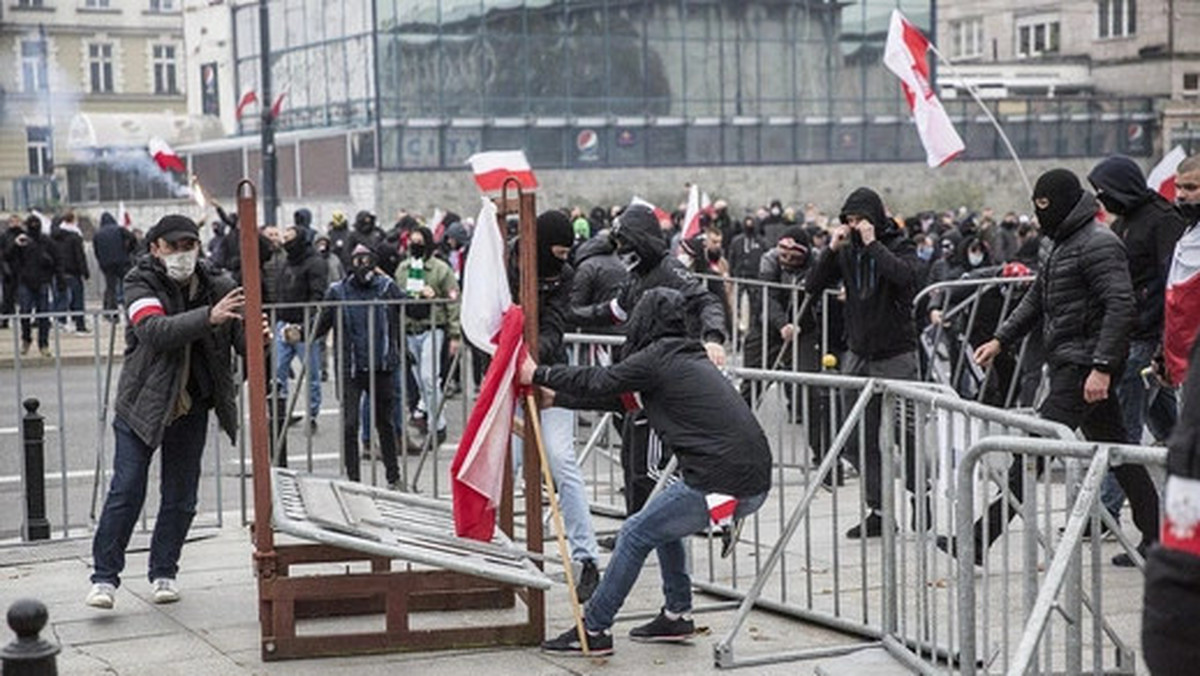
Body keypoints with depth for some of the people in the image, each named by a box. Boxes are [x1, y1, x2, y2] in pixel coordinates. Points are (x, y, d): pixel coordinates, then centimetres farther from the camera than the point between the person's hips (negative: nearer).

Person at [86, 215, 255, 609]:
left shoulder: (216, 285, -3)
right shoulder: (141, 284, -10)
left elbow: (243, 341, -5)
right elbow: (155, 330, -29)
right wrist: (208, 317, -42)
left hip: (192, 407, 3)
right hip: (142, 402, -3)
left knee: (181, 496, 9)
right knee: (126, 491, -5)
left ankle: (164, 573, 24)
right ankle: (105, 577, 5)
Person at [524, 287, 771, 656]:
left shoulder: (656, 359, -5)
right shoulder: (690, 356, 22)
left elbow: (598, 382, 0)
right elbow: (613, 392, 28)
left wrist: (538, 375, 12)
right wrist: (554, 397, 32)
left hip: (723, 483, -9)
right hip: (754, 479, 9)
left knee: (636, 534, 2)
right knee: (662, 521, 27)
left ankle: (593, 630, 8)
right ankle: (677, 616, 30)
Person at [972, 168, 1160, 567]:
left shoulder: (1098, 244, -13)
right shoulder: (1065, 244, 19)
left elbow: (1121, 307, -21)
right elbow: (1037, 299, 26)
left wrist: (1102, 367, -26)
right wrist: (1000, 340, 18)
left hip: (1083, 367, -11)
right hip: (1068, 364, 11)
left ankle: (981, 538, -12)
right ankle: (1155, 538, 20)